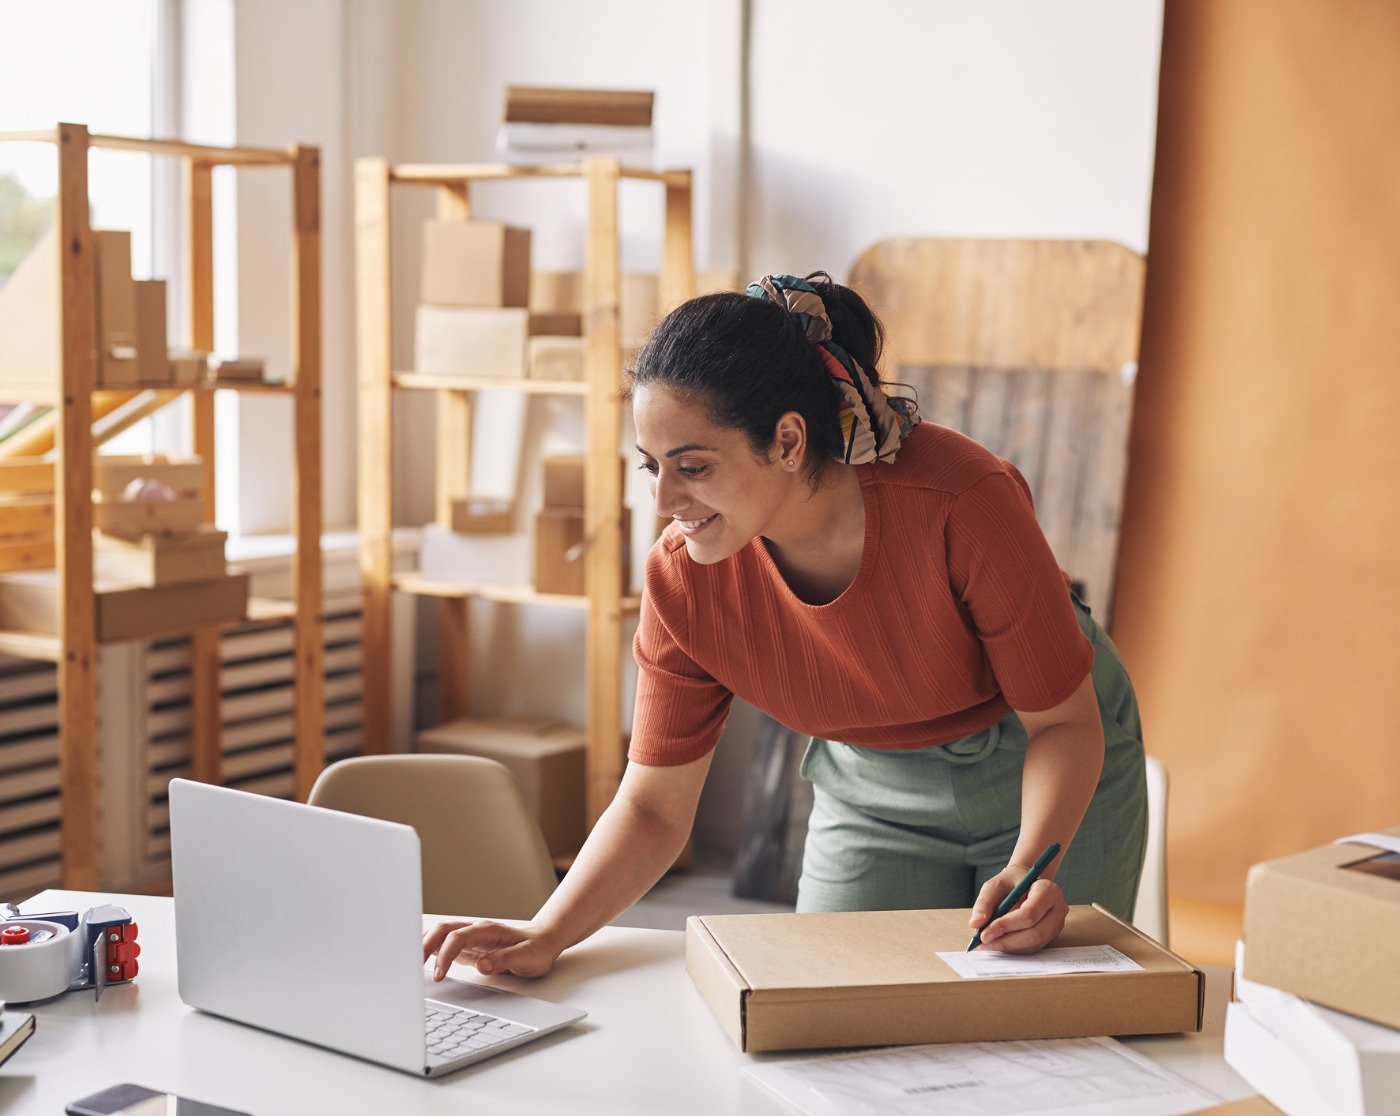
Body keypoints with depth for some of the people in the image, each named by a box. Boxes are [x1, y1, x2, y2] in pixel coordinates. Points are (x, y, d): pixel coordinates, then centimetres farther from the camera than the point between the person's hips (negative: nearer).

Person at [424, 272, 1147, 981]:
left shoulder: (960, 501, -35)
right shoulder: (682, 581, -24)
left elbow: (1065, 720, -22)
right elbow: (654, 806, -14)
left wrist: (1029, 867, -40)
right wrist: (543, 938, -29)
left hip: (1056, 773, -2)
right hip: (873, 789, 2)